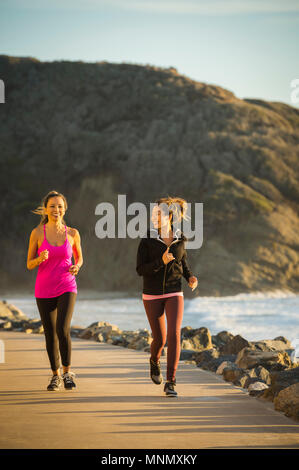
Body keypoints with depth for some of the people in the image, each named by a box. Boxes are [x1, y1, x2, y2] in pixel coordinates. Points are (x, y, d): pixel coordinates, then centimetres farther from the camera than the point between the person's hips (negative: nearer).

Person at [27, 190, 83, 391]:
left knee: (63, 330, -20)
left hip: (67, 288, -1)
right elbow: (30, 264, 1)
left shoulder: (72, 233, -1)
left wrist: (77, 267, -8)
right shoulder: (37, 233, -4)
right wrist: (40, 259, -20)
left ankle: (67, 371, -2)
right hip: (44, 290, 1)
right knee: (50, 335, 8)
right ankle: (55, 375, 27)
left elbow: (79, 257, 15)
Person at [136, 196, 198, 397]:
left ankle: (170, 383, -12)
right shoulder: (147, 240, -6)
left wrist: (190, 277, 3)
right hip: (152, 295, -1)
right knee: (159, 338, 5)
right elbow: (140, 269, -9)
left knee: (174, 334, -16)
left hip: (174, 293, 1)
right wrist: (161, 262, -23)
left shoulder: (179, 239, 2)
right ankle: (154, 362, 41)